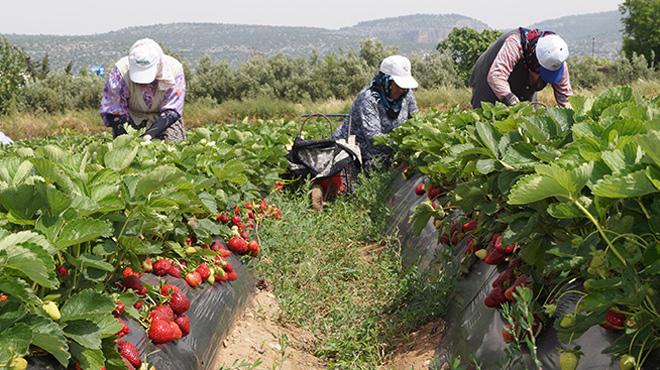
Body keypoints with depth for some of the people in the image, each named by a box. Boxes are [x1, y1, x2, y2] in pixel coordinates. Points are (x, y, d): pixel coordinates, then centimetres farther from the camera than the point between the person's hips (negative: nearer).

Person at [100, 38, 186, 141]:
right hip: (131, 117, -1)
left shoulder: (174, 69, -26)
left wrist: (149, 134, -40)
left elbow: (172, 111, -25)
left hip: (162, 118, 1)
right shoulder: (120, 71, -27)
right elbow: (111, 111, -23)